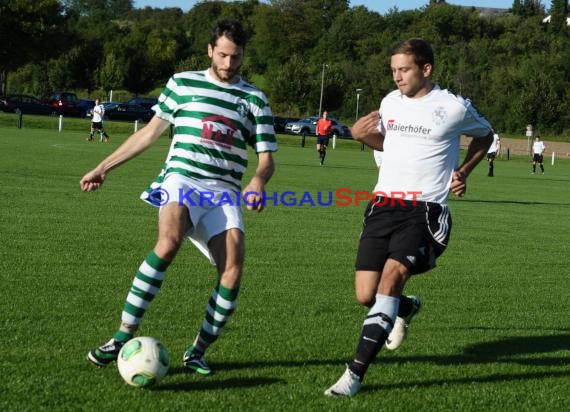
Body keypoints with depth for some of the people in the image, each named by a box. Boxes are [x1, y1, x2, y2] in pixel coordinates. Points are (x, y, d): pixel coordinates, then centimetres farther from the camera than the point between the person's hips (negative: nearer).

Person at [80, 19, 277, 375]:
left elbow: (267, 158, 11)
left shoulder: (255, 98, 12)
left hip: (224, 191, 2)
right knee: (169, 241, -32)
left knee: (234, 266, -19)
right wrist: (104, 167, 17)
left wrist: (259, 181, -13)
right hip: (181, 178, -2)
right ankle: (123, 337, -27)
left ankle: (198, 352, -3)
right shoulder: (183, 83, 12)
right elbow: (150, 132, 18)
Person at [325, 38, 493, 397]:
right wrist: (362, 136, 6)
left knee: (391, 276, -25)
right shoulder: (390, 102, 11)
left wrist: (464, 172, 4)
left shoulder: (455, 108, -1)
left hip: (424, 210, -5)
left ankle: (355, 374, -23)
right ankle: (406, 308, 36)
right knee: (366, 296, -1)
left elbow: (485, 135, 18)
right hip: (383, 205, 5)